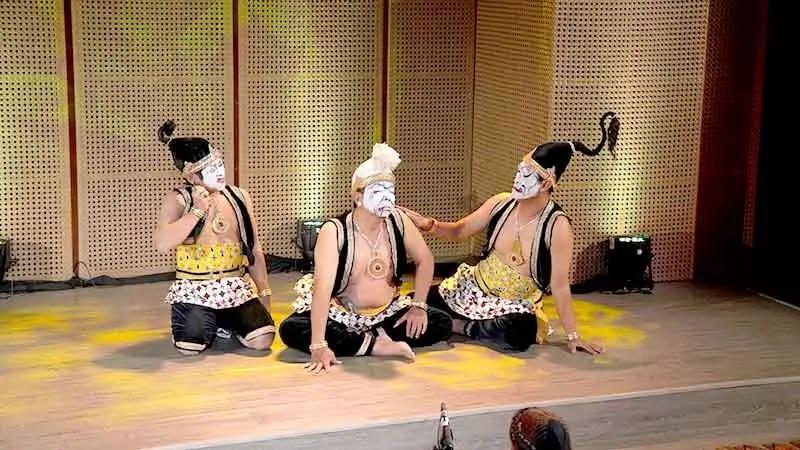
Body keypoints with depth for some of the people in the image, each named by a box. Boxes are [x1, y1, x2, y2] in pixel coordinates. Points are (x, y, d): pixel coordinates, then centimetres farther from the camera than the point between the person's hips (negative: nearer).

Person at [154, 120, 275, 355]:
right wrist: (198, 210, -20)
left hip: (236, 287, 3)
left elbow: (254, 250, 11)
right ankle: (212, 325, 11)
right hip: (195, 289, -3)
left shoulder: (239, 197, 6)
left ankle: (227, 324, 15)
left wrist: (264, 292, 8)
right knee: (190, 347, -26)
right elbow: (162, 244, -23)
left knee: (262, 339, -19)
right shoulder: (177, 200, -6)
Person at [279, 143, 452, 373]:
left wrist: (418, 305, -5)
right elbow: (323, 286, -32)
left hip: (387, 313, 4)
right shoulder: (334, 231, -22)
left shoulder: (398, 221, -8)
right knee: (291, 330, -30)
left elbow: (425, 260, 7)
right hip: (340, 314, -3)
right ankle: (376, 345, -25)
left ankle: (361, 339, -12)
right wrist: (318, 345, -41)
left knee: (442, 324, -12)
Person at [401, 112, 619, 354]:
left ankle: (462, 327, -11)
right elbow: (459, 231, 6)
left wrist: (572, 336, -19)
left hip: (516, 306, -3)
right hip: (473, 288, 3)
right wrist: (429, 224, -14)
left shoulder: (557, 226, -21)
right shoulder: (501, 203, -8)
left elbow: (559, 285, -18)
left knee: (521, 332, -38)